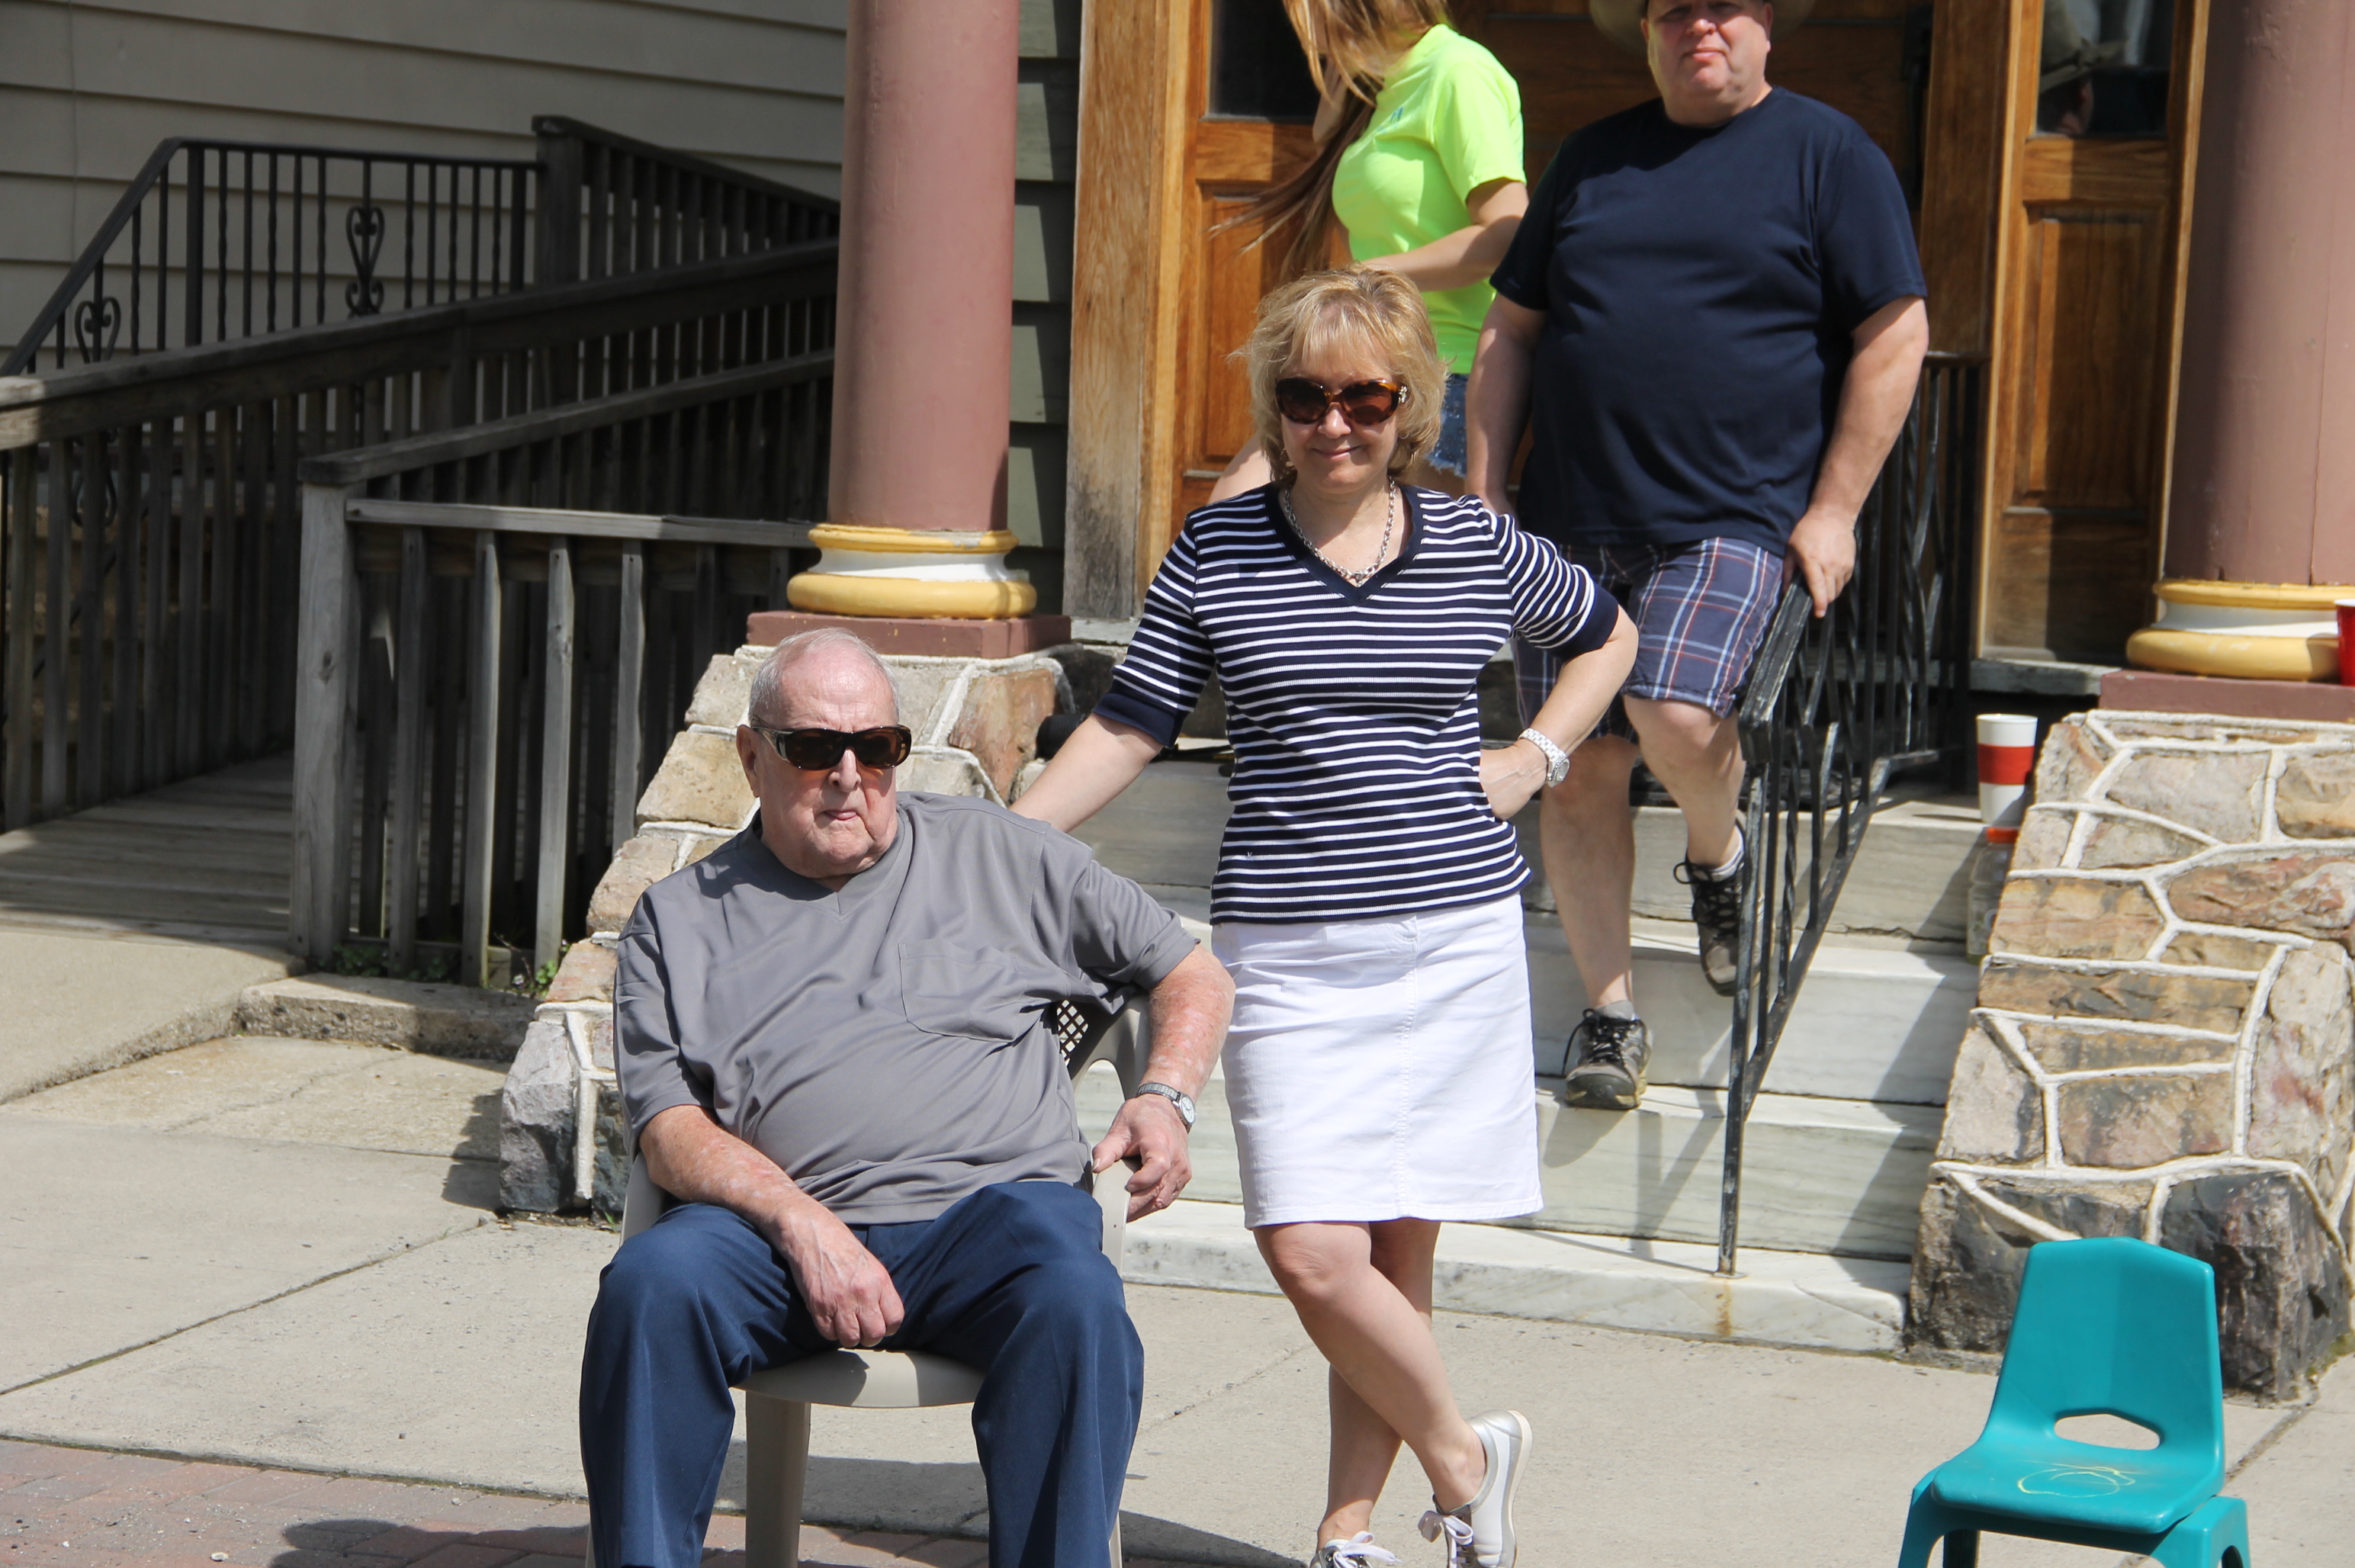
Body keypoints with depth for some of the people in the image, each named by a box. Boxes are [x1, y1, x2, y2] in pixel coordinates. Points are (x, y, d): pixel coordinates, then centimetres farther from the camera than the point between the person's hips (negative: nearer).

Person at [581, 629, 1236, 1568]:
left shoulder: (998, 855, 19)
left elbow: (1194, 975, 24)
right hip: (786, 1229, 1)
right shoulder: (681, 919, 17)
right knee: (654, 1282, -31)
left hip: (994, 1204, 0)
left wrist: (1165, 1098, 4)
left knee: (1074, 1303, -34)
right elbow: (670, 1131, 4)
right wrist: (802, 1224, -14)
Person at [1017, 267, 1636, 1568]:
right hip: (1290, 949, -1)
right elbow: (1127, 725, 2)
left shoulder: (1478, 547, 4)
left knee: (1397, 1251, 3)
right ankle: (1464, 1460, 11)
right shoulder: (1217, 550, 2)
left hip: (1458, 937, 1)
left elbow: (1605, 637, 22)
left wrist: (1532, 759, 8)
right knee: (1312, 1255, -12)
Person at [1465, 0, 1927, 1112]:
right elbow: (1512, 331, 18)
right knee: (1581, 767, 0)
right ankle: (1609, 1014, 10)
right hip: (1571, 526, 4)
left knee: (1674, 719, -24)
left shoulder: (1827, 154, 2)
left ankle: (1718, 855, 10)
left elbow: (1895, 335, -1)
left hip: (1734, 519, -4)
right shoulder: (1591, 160, 15)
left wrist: (1834, 509, -7)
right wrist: (1485, 492, 9)